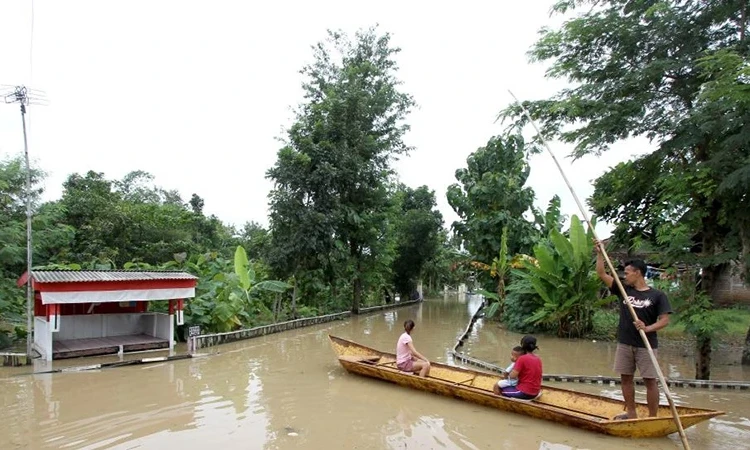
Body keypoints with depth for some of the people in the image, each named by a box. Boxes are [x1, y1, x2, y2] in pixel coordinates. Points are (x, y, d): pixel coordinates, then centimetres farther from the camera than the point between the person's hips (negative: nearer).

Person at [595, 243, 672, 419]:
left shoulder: (657, 295, -4)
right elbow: (602, 274, 4)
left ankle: (653, 417, 10)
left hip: (646, 345, -4)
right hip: (624, 343, 5)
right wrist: (599, 253, -2)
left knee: (649, 380, 1)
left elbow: (665, 320, -7)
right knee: (626, 378, 11)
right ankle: (631, 413, 23)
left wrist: (648, 328, -22)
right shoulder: (623, 290, 6)